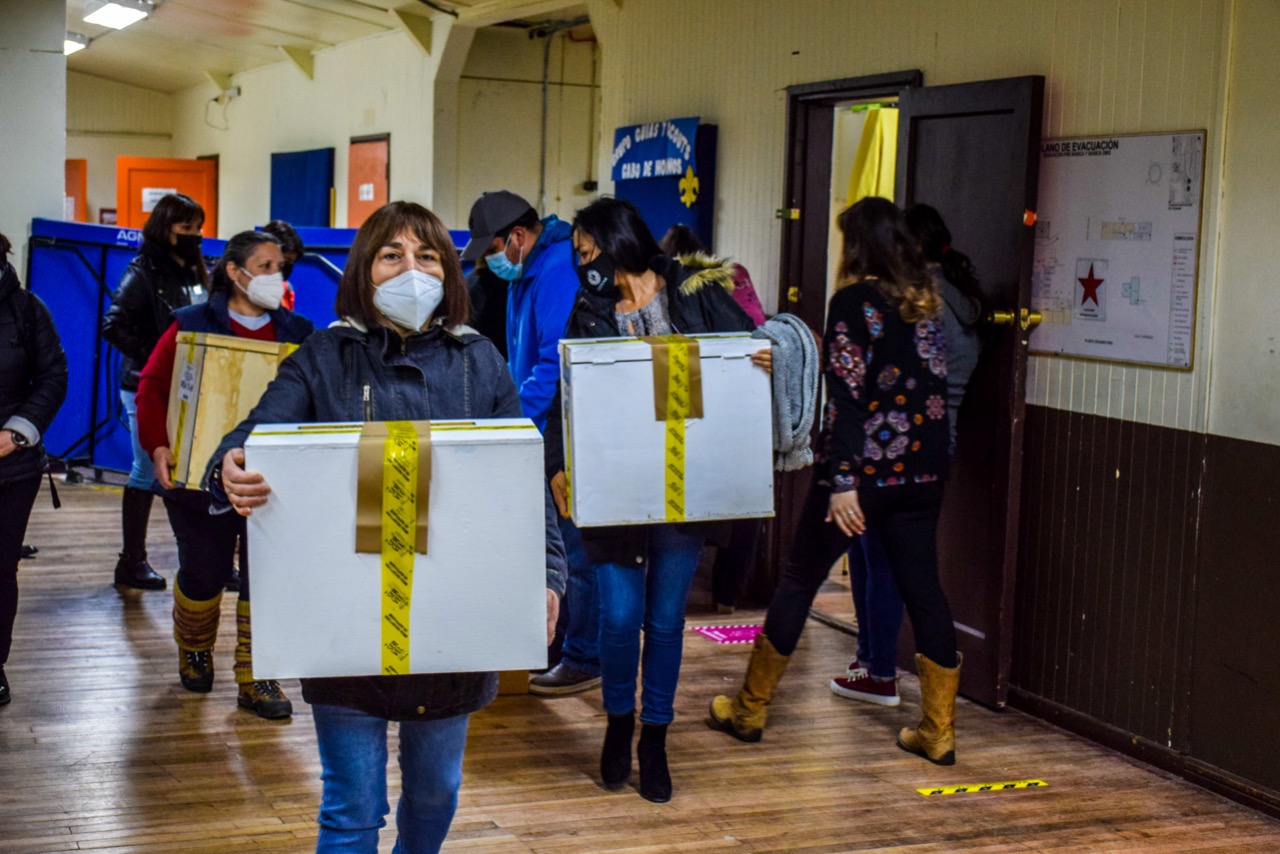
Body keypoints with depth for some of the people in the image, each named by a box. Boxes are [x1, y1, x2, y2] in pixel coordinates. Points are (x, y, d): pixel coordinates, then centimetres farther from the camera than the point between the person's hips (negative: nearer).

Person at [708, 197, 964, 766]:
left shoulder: (854, 301, -10)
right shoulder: (925, 302, 8)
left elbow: (848, 396, -16)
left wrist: (842, 481, -18)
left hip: (864, 471, -6)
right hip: (922, 473, 6)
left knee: (798, 581, 7)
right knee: (923, 591, 9)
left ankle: (749, 711, 18)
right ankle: (938, 732, 10)